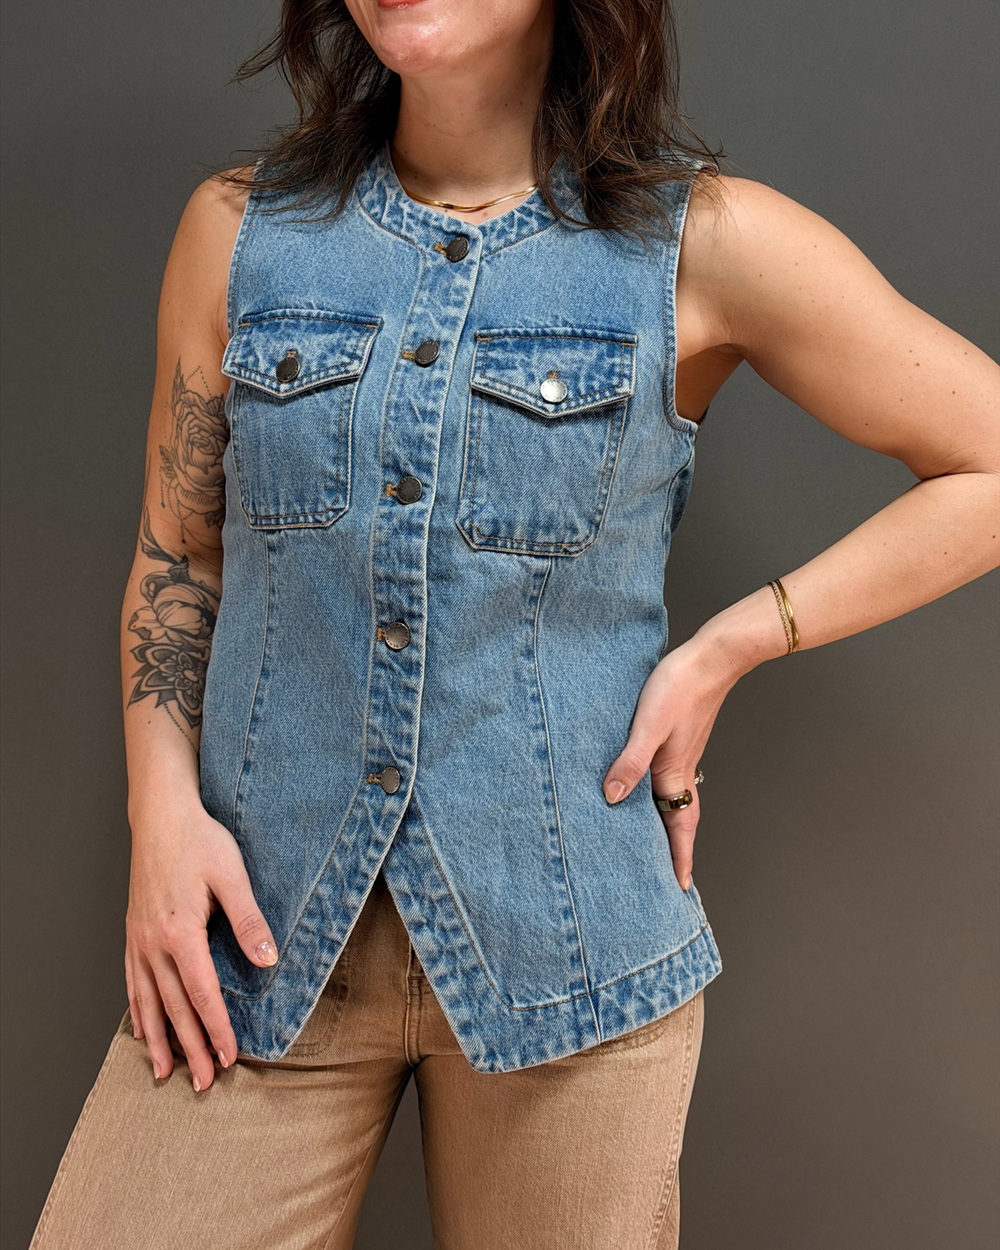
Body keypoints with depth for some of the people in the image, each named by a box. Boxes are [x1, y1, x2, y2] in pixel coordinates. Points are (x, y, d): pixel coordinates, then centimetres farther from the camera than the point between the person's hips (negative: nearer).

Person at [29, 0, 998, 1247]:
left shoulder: (702, 244, -5)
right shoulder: (239, 227, 3)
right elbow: (177, 549, 11)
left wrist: (731, 645, -7)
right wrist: (161, 807, -2)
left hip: (564, 942, -1)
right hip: (260, 925, 2)